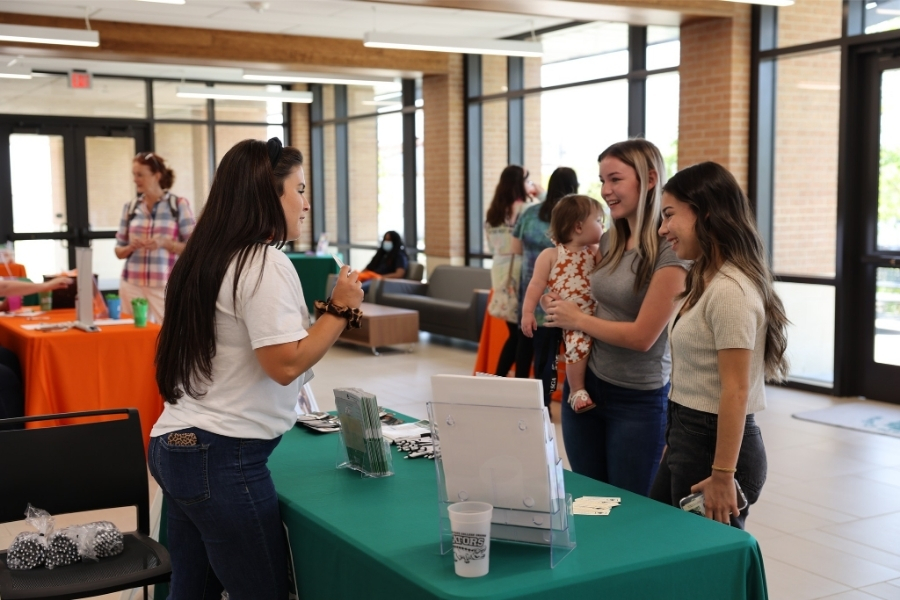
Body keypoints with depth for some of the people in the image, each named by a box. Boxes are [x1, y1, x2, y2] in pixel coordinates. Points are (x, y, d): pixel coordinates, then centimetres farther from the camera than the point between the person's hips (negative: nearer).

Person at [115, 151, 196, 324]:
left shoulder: (179, 204, -1)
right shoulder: (130, 207, 9)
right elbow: (119, 251, 13)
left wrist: (165, 243, -17)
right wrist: (130, 247, -7)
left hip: (165, 286, -3)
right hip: (132, 285, 3)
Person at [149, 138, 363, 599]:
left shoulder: (205, 258, 13)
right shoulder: (266, 265, -15)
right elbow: (285, 364, -20)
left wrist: (326, 317, 18)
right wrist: (339, 310, -9)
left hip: (176, 445, 9)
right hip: (223, 458, -9)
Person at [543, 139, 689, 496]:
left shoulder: (670, 252, -17)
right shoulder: (609, 241, 4)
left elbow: (642, 336, -19)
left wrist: (578, 320, -8)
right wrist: (560, 309, 2)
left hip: (638, 400, -6)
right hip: (585, 386, 7)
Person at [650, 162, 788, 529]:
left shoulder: (730, 291, -20)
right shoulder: (705, 282, 10)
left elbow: (735, 390, -21)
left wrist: (722, 475, -20)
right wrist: (675, 441, 16)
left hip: (715, 443, -9)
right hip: (686, 438, 9)